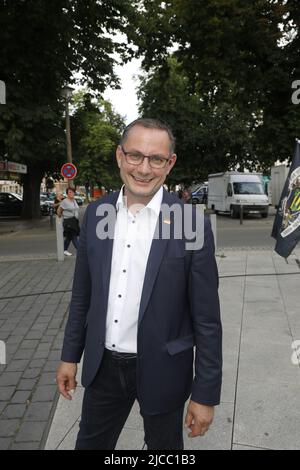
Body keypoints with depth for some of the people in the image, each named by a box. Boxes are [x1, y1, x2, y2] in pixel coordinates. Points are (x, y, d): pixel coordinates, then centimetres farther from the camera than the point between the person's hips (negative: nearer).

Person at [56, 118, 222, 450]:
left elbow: (206, 320, -13)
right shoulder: (96, 213, -4)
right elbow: (82, 294, 5)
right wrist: (70, 355, 9)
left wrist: (206, 395, -9)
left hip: (162, 371, -3)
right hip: (103, 366, 4)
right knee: (90, 443, 24)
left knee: (163, 446, 21)